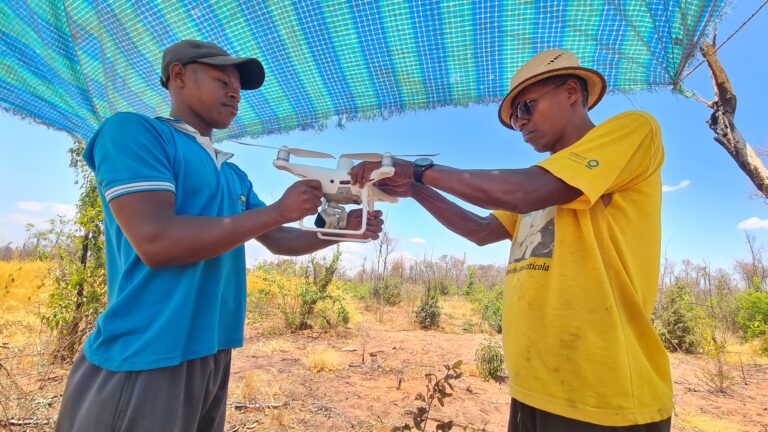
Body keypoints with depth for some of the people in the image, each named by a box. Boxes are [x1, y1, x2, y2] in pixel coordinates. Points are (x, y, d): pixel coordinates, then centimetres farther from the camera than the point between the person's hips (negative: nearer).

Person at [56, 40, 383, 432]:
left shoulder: (234, 175, 13)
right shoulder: (132, 131, -9)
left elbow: (276, 240, 16)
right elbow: (155, 241, -21)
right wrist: (278, 210, -18)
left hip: (213, 355, 8)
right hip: (146, 359, -8)